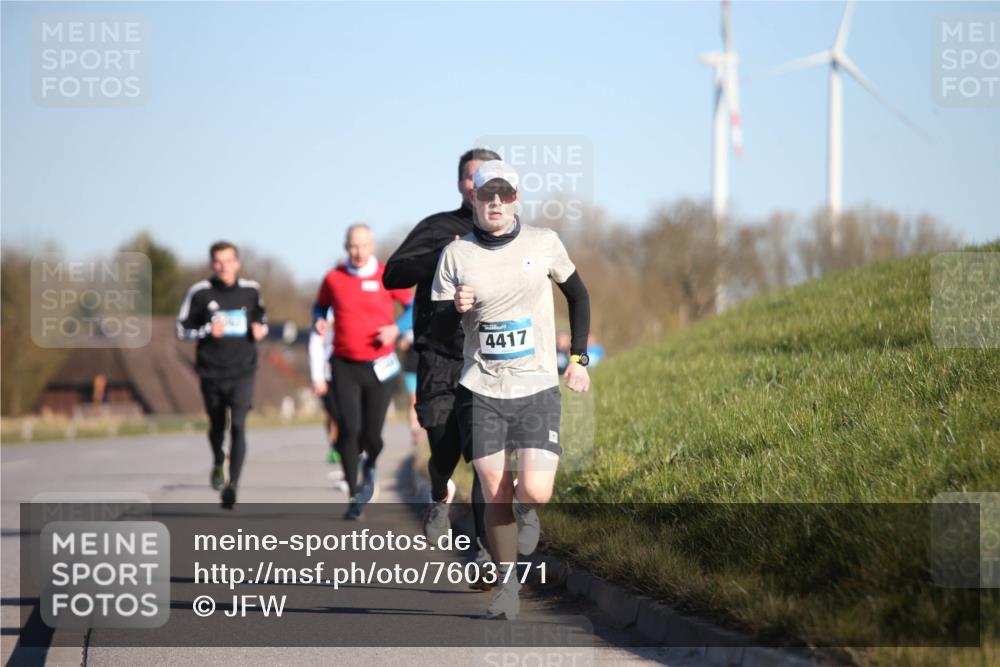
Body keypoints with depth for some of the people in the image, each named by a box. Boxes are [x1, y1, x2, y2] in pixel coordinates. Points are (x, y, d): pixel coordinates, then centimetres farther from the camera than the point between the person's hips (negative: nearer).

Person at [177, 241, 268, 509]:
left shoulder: (251, 290, 2)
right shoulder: (200, 292, -3)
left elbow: (261, 319, 19)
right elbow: (182, 329, 2)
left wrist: (260, 330, -4)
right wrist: (208, 331, -16)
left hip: (242, 373, -1)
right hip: (211, 373, 1)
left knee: (238, 425, -16)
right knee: (217, 426, 16)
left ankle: (232, 485, -20)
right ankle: (218, 463, 48)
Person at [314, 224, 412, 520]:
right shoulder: (333, 278, 1)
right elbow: (320, 305, 18)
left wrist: (396, 329, -11)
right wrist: (319, 321, -3)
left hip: (379, 366, -1)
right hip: (344, 365, 1)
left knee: (371, 434, 0)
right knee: (349, 429, -11)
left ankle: (370, 467, 38)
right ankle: (355, 497, 0)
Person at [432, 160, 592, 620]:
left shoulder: (544, 242, 1)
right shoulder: (456, 254, 0)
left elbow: (578, 294, 15)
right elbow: (437, 323, 3)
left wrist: (578, 358, 10)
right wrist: (456, 308, -20)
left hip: (537, 388, 0)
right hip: (481, 391, 0)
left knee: (535, 491, -14)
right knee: (495, 495, -2)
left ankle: (527, 511, 23)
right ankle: (507, 583, 14)